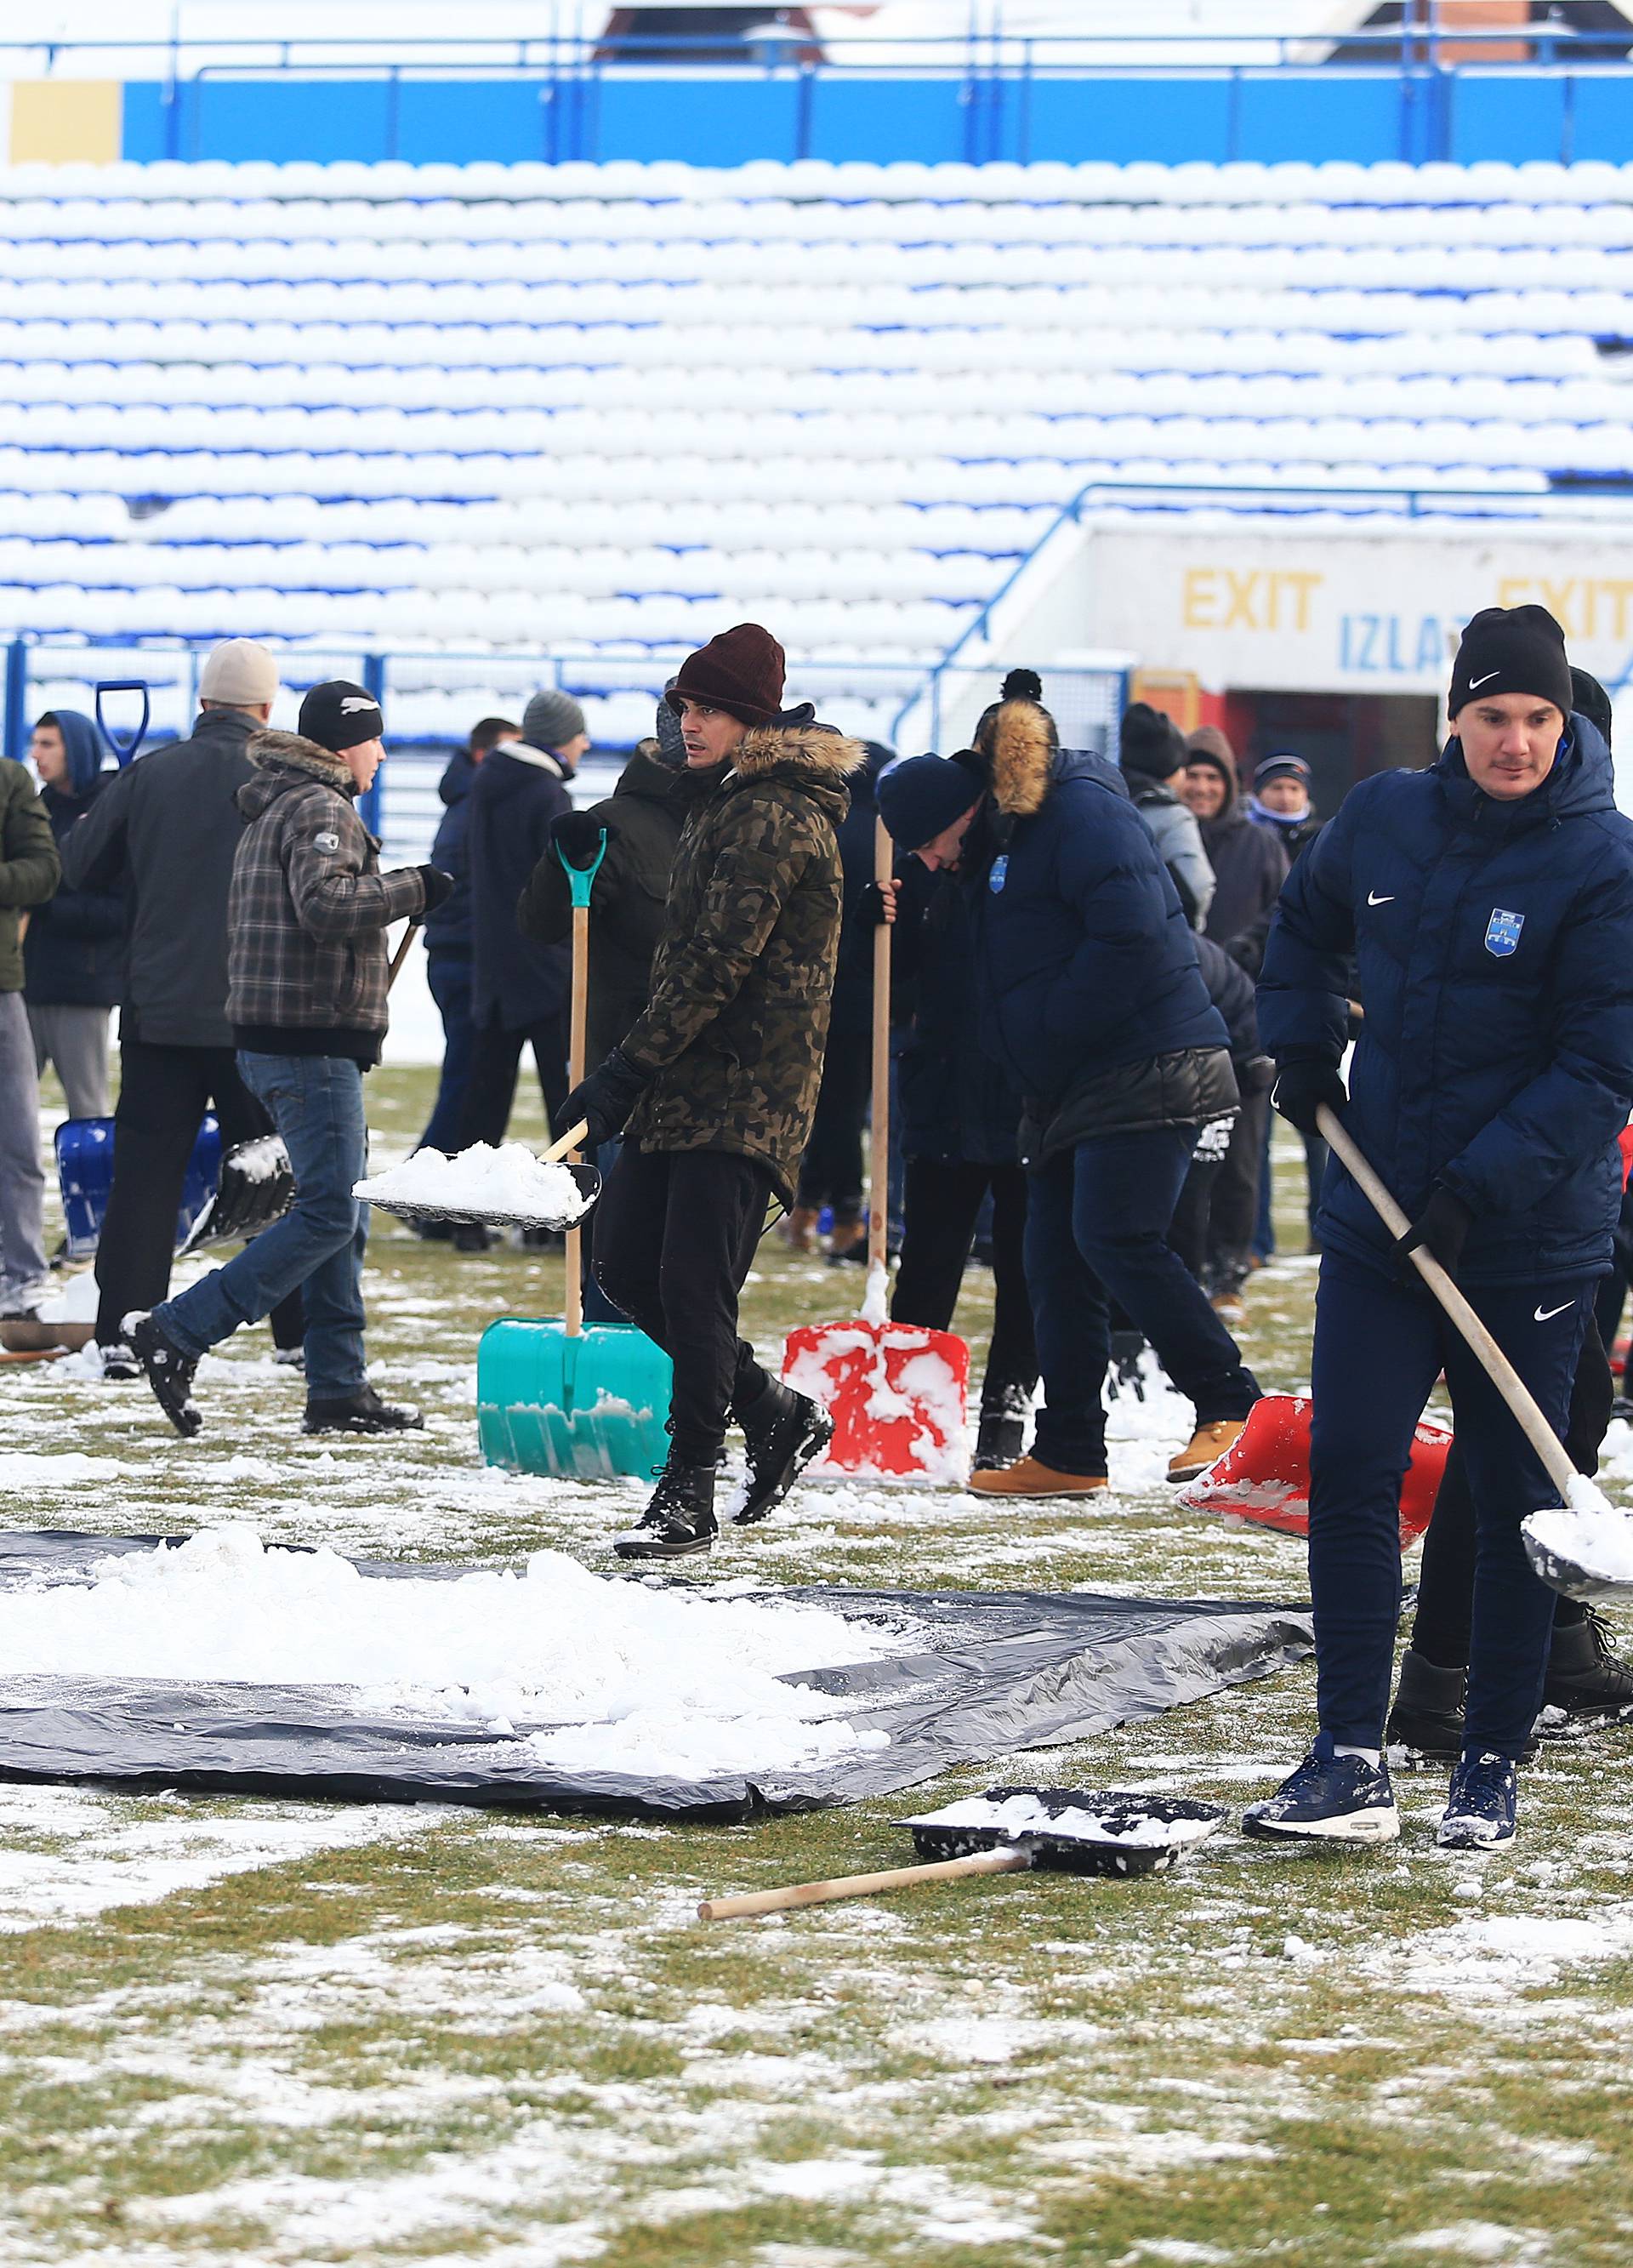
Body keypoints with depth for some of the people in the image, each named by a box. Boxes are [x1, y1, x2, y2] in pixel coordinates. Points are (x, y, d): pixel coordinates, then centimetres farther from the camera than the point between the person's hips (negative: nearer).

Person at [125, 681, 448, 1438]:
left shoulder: (273, 811, 20)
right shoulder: (320, 810, -11)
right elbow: (325, 904, -27)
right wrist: (413, 888, -17)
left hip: (274, 1034, 11)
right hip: (311, 1041, -11)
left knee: (342, 1211, 12)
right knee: (330, 1212, -11)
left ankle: (338, 1388, 12)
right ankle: (176, 1333, -13)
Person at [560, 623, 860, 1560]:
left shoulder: (775, 815, -14)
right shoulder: (725, 802, 19)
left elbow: (717, 959, -20)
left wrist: (632, 1067, -20)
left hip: (744, 1093, -10)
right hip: (688, 1085, 10)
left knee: (693, 1284, -11)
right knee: (627, 1266, 8)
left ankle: (690, 1496, -5)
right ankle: (777, 1413, 22)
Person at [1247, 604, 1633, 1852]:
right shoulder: (1383, 819, 2)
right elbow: (1306, 927, 24)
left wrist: (1486, 1186, -21)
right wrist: (1303, 1049, 10)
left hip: (1530, 1239, -4)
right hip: (1377, 1212, 4)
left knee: (1515, 1502, 4)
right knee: (1349, 1470, -5)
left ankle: (1494, 1766, 15)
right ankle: (1352, 1761, -3)